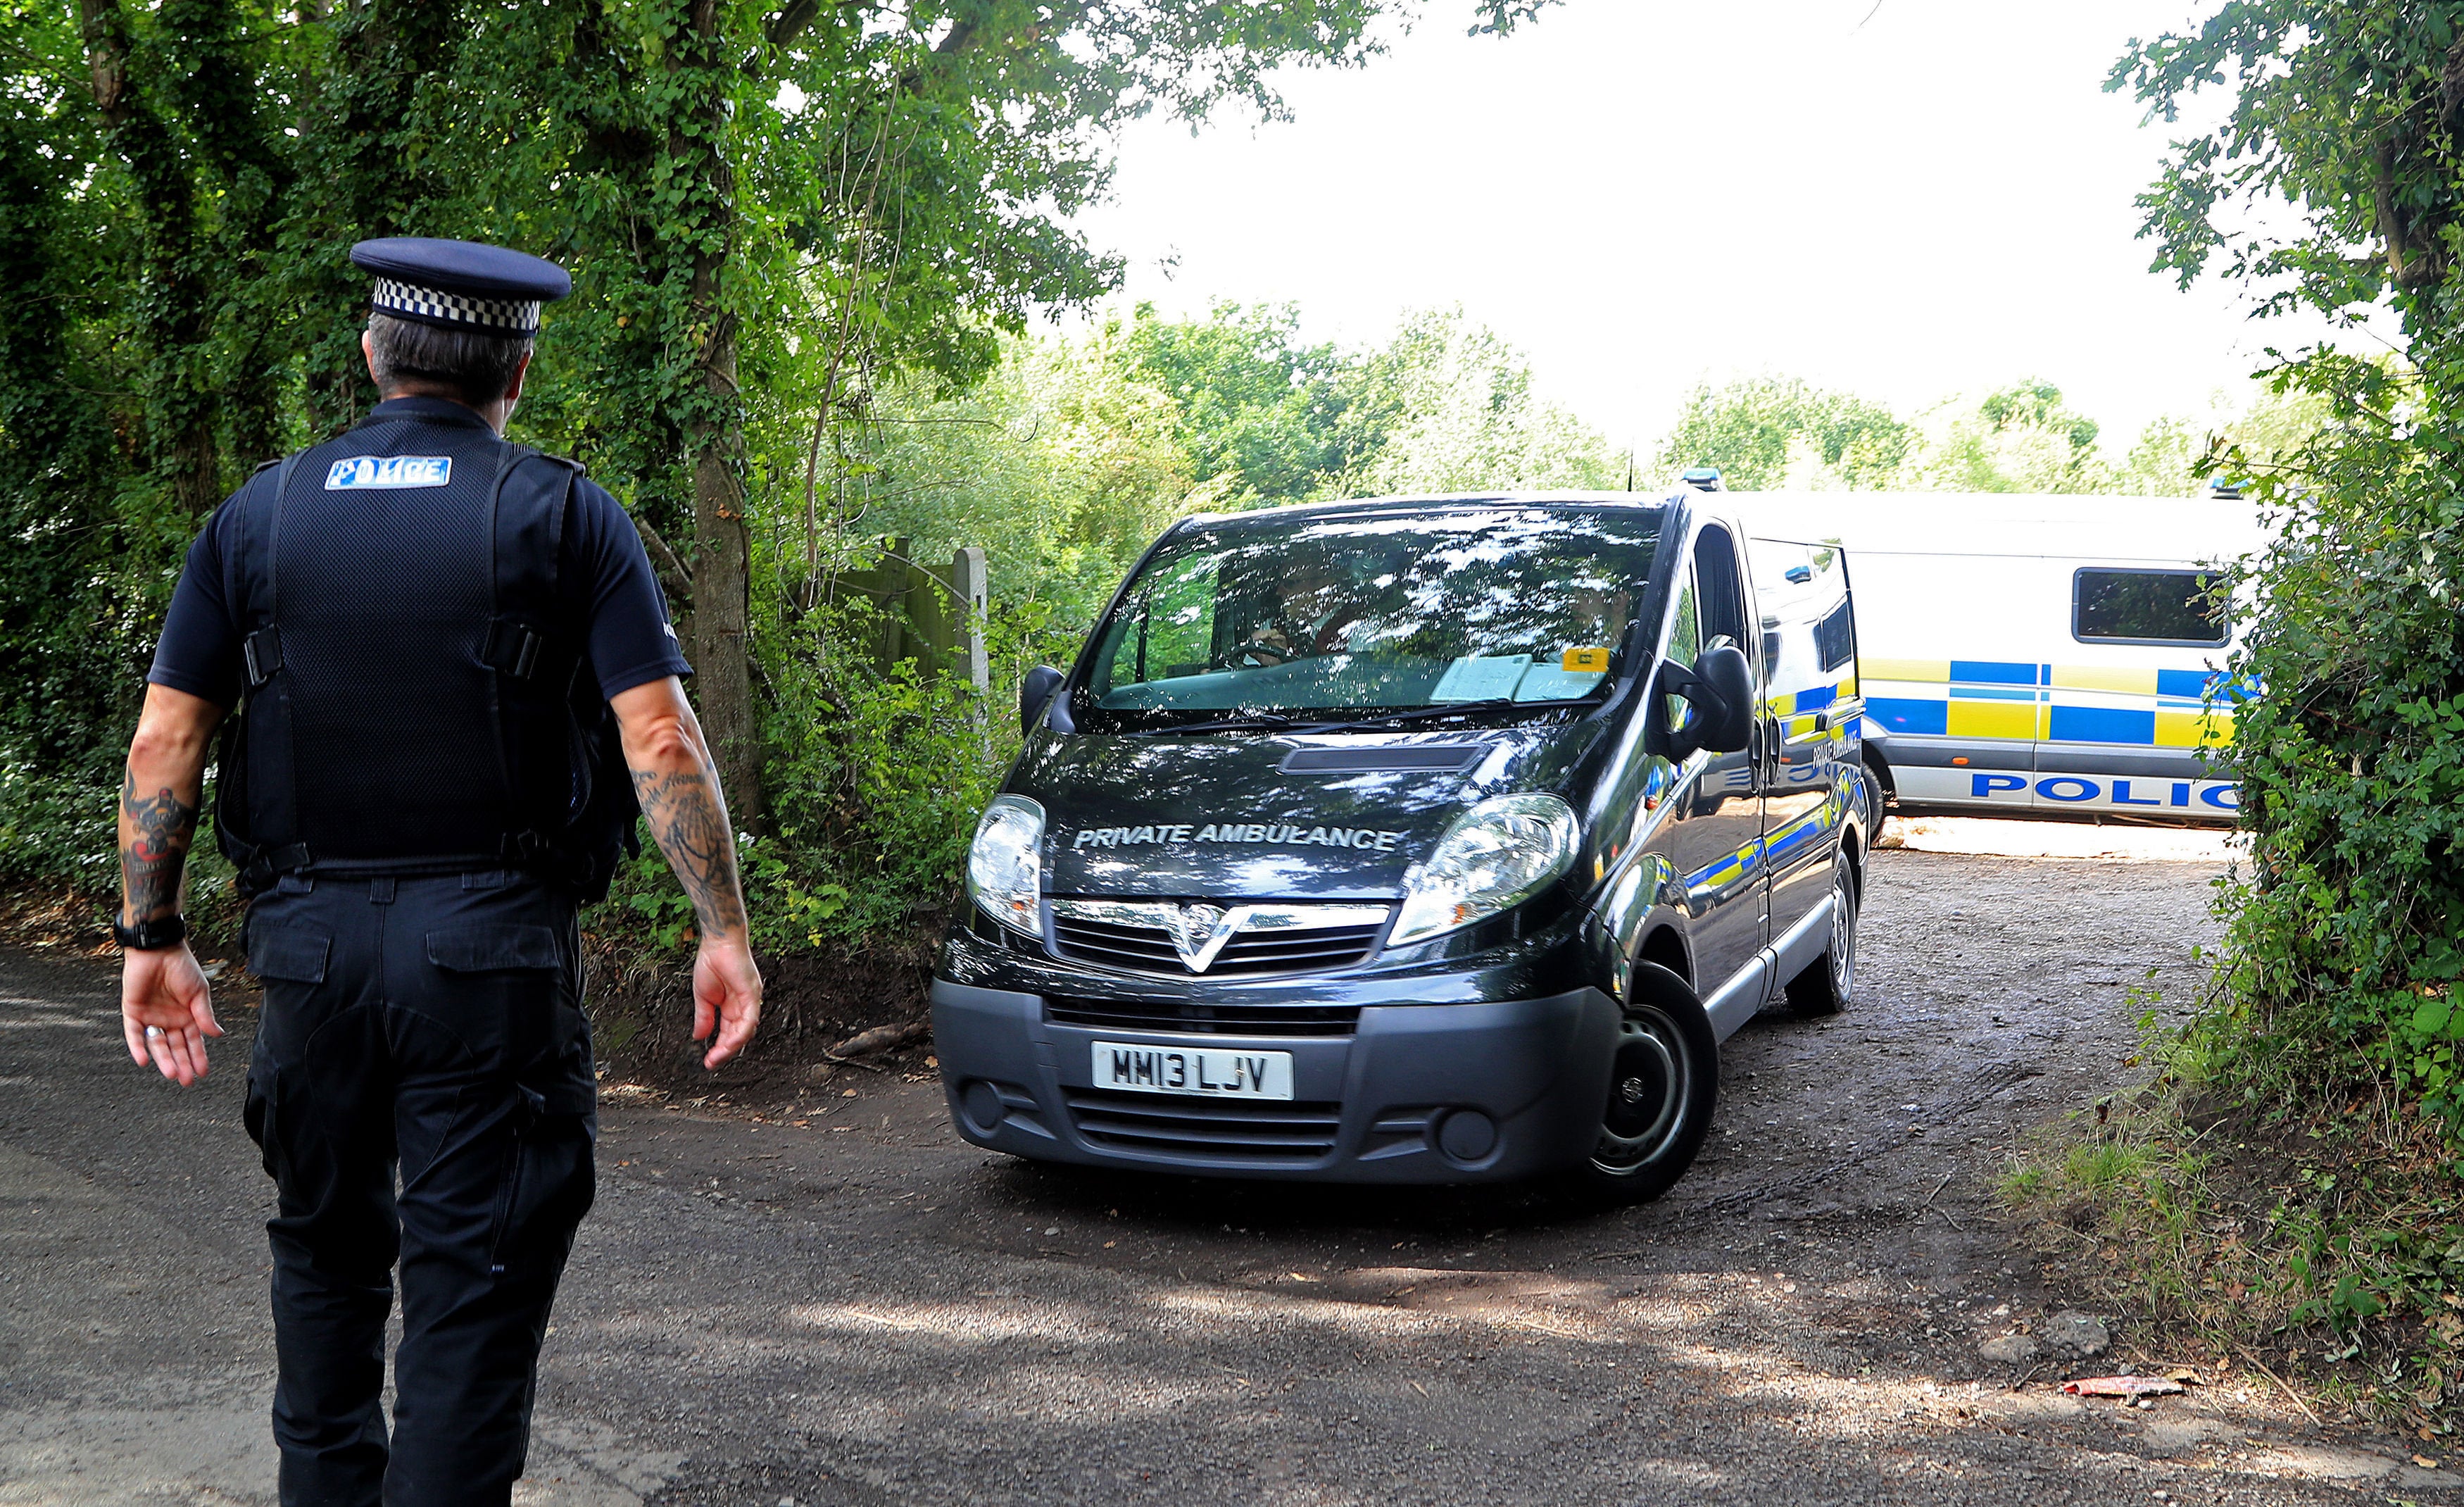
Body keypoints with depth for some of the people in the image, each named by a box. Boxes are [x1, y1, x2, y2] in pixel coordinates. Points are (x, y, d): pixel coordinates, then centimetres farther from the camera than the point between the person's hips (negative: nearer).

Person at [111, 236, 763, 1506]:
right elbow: (659, 741, -9)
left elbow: (162, 743, 5)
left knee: (323, 1247, 21)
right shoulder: (562, 514, -2)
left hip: (308, 941, 4)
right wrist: (723, 930, -4)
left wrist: (150, 936, 12)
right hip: (493, 944, -3)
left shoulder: (258, 514, 7)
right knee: (472, 1277, 2)